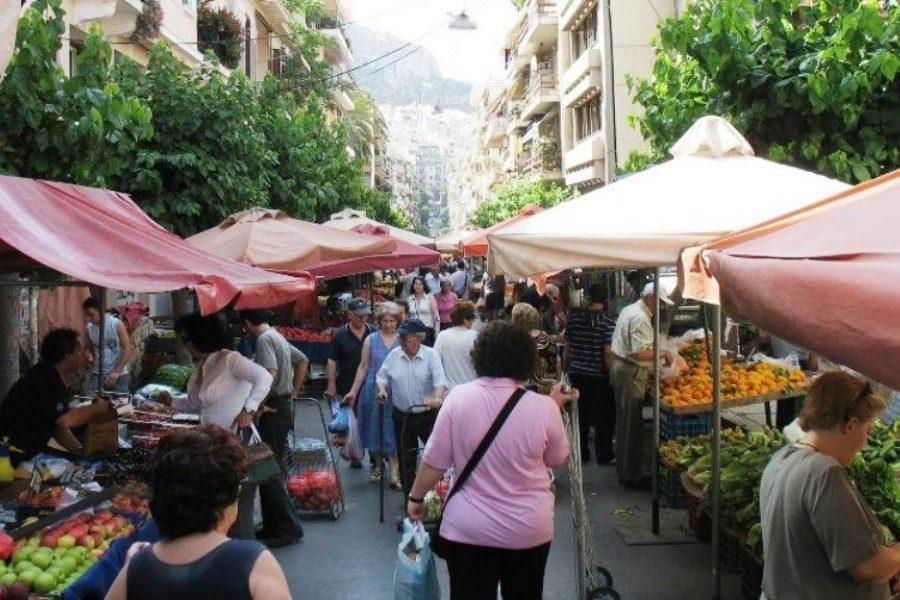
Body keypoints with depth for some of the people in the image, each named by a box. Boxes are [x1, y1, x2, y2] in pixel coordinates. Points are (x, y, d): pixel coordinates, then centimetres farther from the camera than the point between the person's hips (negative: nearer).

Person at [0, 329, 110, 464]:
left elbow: (58, 426, 8)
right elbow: (65, 420, -29)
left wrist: (81, 451, -1)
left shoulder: (53, 377, 7)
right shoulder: (45, 380, -21)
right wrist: (95, 409, -15)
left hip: (30, 451, 9)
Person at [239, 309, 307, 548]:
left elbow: (271, 373, -27)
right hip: (284, 405, 10)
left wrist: (258, 405, -22)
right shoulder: (277, 337, 15)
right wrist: (295, 390, 22)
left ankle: (290, 528, -1)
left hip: (273, 409, -10)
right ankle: (273, 525, 22)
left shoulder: (264, 339, -14)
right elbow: (303, 361, 25)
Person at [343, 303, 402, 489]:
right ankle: (378, 464, 29)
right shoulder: (371, 340, 3)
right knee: (375, 427, 11)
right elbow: (363, 367, 5)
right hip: (373, 391, 2)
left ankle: (395, 472, -4)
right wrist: (353, 392, 3)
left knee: (392, 430, -3)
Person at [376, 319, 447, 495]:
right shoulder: (393, 356, 2)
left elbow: (439, 379, -18)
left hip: (427, 415, -3)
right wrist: (382, 390, -11)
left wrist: (438, 397, -36)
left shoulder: (430, 355, -8)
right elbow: (382, 376, 10)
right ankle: (409, 493, 23)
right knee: (405, 457, 11)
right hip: (402, 416, 3)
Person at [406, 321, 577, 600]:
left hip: (469, 527, 0)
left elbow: (434, 461, -7)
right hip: (529, 528, 1)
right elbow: (558, 459, 3)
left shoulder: (458, 397, -13)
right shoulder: (544, 407, -15)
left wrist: (416, 497, 9)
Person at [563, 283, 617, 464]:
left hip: (577, 374, 4)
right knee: (604, 416, 8)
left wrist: (566, 369, 17)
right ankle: (603, 455, 15)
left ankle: (581, 452, 21)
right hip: (599, 377, -4)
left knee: (581, 415, 14)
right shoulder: (608, 324, -14)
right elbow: (608, 353, -17)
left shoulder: (574, 319, 0)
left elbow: (567, 348, 6)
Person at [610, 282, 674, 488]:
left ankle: (623, 469, 27)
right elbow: (640, 353, -27)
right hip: (631, 373, -10)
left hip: (619, 368, 10)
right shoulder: (640, 318, -19)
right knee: (632, 426, -2)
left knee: (623, 422, 17)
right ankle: (631, 475, 6)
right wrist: (663, 353, -13)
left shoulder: (629, 310, 13)